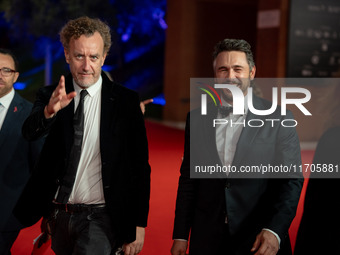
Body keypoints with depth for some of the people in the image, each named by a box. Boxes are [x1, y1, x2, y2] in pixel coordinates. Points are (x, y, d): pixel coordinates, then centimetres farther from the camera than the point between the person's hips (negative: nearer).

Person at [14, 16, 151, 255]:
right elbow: (30, 131, -18)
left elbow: (140, 167, -3)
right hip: (59, 214, 4)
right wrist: (50, 110, -39)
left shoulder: (126, 100, -4)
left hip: (100, 217, -3)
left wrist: (139, 225, -5)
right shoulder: (49, 96, 2)